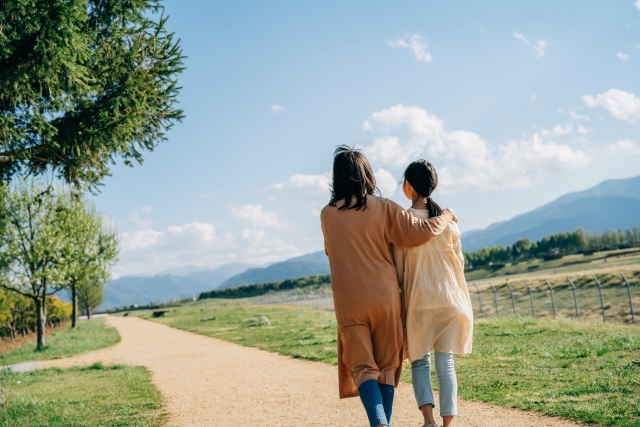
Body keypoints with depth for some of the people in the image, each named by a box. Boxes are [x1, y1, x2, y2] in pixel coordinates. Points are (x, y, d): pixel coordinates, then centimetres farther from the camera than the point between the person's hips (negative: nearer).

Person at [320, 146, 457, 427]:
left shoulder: (327, 215, 2)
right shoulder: (382, 208, -4)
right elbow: (419, 232, -7)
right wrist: (446, 215, 10)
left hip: (349, 301, 0)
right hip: (384, 297, 0)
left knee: (362, 367, 3)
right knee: (386, 365, 12)